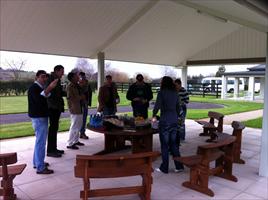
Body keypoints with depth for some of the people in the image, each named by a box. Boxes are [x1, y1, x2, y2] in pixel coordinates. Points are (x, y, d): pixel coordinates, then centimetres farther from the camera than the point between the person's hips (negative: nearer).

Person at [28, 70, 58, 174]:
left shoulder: (39, 87, 15)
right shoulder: (34, 87, -14)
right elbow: (38, 99, -36)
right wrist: (49, 88, -44)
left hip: (41, 117, 11)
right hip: (38, 118, -11)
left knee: (39, 140, 18)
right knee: (41, 141, -9)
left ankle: (37, 162, 30)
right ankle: (40, 168, -4)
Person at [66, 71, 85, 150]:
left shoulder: (77, 85, 12)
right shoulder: (70, 86, -14)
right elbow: (70, 98, -21)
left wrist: (82, 98, 5)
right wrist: (80, 97, -16)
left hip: (79, 108, 9)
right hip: (74, 109, -9)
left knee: (79, 125, 17)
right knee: (74, 127, -4)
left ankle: (76, 141, 30)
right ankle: (69, 144, 5)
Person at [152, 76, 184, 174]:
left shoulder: (161, 93, -9)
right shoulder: (175, 93, 8)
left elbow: (157, 106, -16)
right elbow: (178, 106, 11)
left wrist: (154, 116, 0)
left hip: (165, 121, -6)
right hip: (174, 121, 6)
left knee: (165, 145, 4)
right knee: (173, 143, 16)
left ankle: (164, 168, 14)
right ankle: (179, 166, 18)